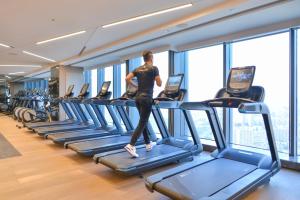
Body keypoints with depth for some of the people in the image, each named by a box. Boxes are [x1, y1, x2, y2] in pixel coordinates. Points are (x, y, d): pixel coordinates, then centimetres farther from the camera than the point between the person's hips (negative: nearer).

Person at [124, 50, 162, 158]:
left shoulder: (138, 69, 11)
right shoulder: (154, 68, -5)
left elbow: (127, 79, 3)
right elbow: (159, 84, -5)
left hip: (138, 97, 7)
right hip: (147, 98, -7)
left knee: (144, 122, 16)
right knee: (142, 123, -6)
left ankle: (148, 144, 26)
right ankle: (131, 145, -16)